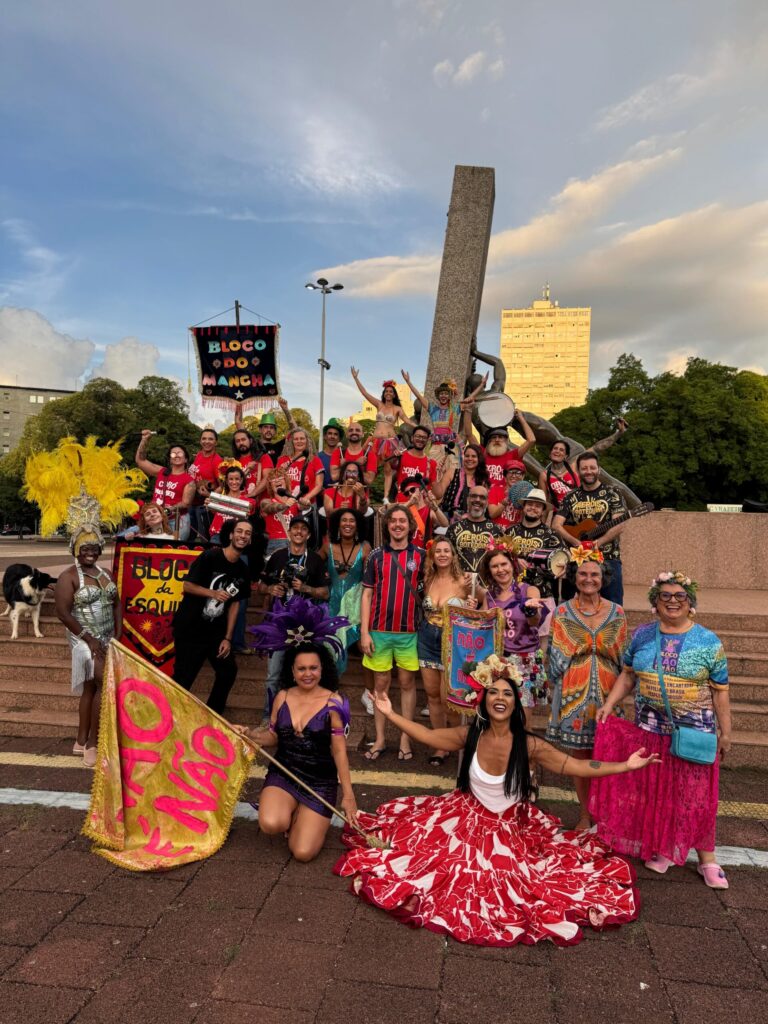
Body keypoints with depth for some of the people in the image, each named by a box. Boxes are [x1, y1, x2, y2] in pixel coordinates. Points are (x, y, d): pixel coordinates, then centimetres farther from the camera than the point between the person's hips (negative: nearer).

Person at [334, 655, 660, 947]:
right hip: (467, 818, 1)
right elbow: (427, 735, -3)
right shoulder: (470, 735, -14)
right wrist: (390, 714, -4)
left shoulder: (529, 745, -20)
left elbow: (578, 767, -18)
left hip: (512, 829, -1)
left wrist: (625, 765, -25)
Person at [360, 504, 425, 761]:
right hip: (379, 630, 0)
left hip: (409, 630, 0)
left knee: (407, 683, 8)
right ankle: (380, 739, 19)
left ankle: (405, 739, 18)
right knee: (381, 683, 8)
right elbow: (367, 594, 3)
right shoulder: (376, 555, 2)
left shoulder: (420, 555, 2)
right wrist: (364, 632, -3)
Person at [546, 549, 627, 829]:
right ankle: (585, 813, 27)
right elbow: (557, 656, 1)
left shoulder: (616, 612, 3)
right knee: (579, 756, 9)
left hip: (608, 692, 1)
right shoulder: (562, 612, 0)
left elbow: (623, 656, 7)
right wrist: (560, 688, -4)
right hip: (574, 692, 0)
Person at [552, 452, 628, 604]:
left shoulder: (611, 493, 4)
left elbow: (620, 523, -8)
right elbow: (556, 525, -1)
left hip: (608, 558, -2)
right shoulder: (570, 497, 9)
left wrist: (597, 542, -21)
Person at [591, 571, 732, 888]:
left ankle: (707, 860, 22)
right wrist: (608, 705, -3)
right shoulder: (642, 635, 0)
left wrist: (725, 732, -1)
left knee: (696, 795, 7)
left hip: (694, 731, -2)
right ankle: (661, 848, 31)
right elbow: (628, 674, 7)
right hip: (649, 728, 3)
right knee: (654, 791, 13)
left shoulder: (708, 642, -6)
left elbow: (719, 691, -2)